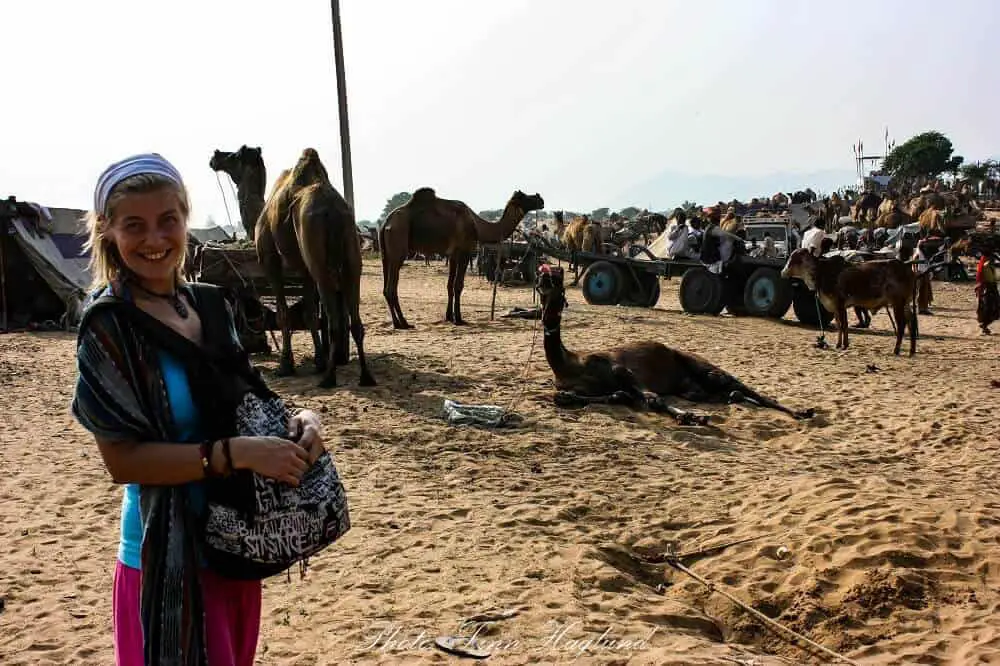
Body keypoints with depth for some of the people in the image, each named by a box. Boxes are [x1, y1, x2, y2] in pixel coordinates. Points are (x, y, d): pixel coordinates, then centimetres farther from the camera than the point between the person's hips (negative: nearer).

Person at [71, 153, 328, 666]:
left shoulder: (209, 306, 1)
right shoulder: (108, 326, -16)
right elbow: (121, 458, -20)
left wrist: (295, 419, -11)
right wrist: (237, 453, -27)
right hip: (168, 557, -6)